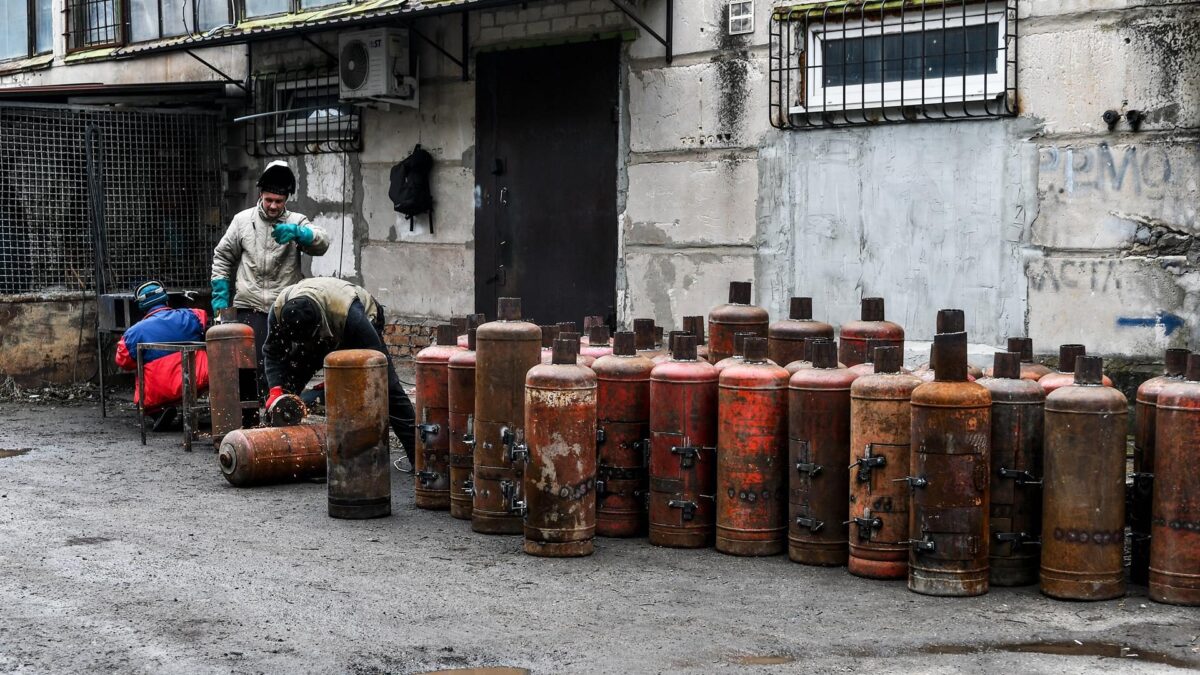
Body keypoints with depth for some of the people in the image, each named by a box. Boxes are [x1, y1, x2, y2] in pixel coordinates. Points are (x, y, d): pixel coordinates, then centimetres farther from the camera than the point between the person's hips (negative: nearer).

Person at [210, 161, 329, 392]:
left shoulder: (296, 222, 6)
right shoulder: (243, 220, 9)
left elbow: (322, 243, -12)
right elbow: (222, 257, 13)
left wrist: (297, 232, -31)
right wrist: (220, 294, 4)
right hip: (250, 309, 0)